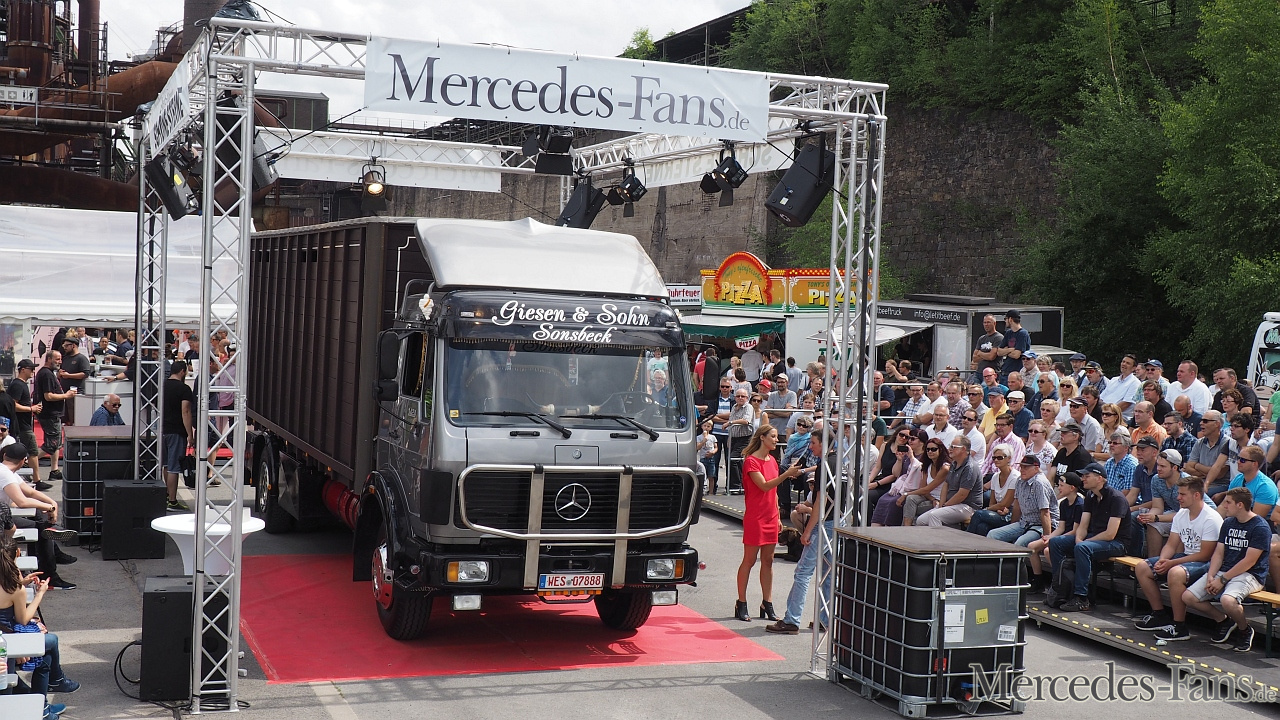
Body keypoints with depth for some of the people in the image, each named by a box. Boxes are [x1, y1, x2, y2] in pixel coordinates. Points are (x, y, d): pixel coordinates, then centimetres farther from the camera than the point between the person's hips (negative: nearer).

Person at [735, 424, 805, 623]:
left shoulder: (772, 461, 13)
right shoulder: (750, 461, -11)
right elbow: (764, 486, -22)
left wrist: (778, 517, 16)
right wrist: (786, 474, -30)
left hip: (770, 518, 7)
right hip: (754, 518, -7)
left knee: (768, 561, 9)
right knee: (749, 560, -2)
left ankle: (767, 605, 13)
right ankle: (741, 604, 5)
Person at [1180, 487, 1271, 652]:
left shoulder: (1260, 527, -11)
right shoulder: (1228, 523, 12)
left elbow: (1249, 561, -16)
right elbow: (1219, 553, 10)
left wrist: (1222, 580, -17)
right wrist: (1211, 576, -7)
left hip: (1250, 575, -7)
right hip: (1224, 571, 7)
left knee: (1227, 600, -37)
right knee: (1188, 597, -8)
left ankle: (1245, 630, -5)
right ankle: (1223, 620, 15)